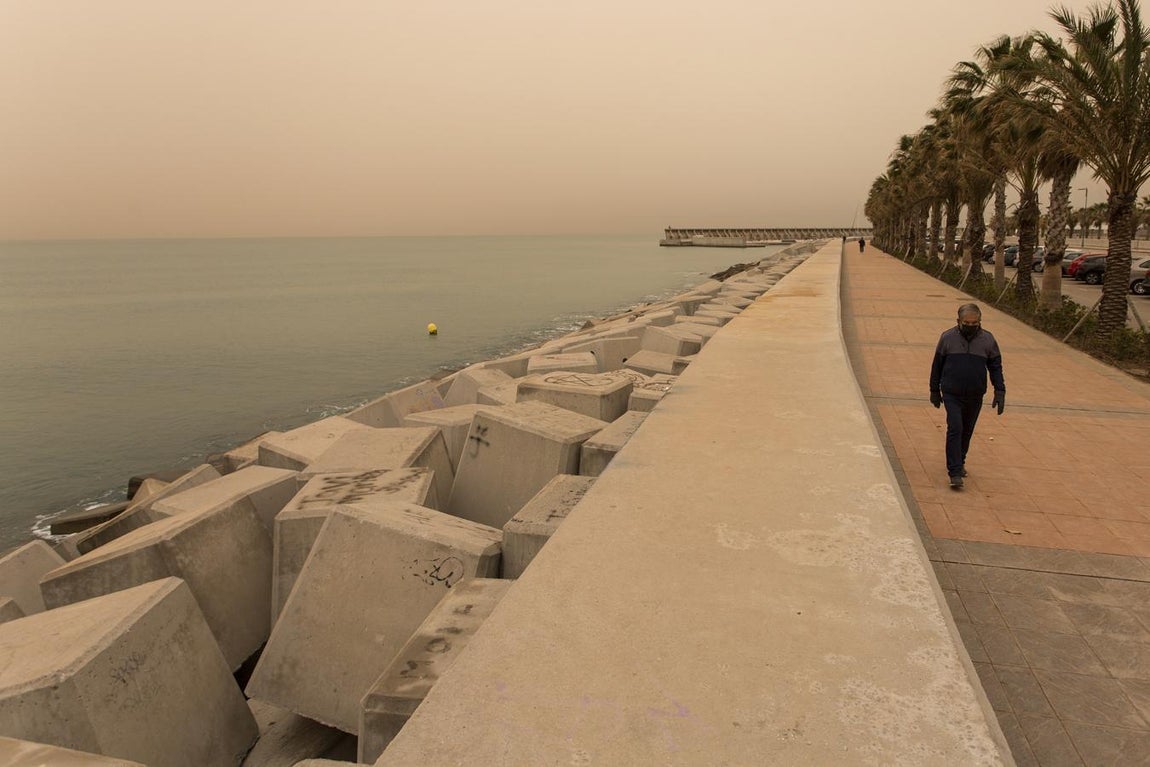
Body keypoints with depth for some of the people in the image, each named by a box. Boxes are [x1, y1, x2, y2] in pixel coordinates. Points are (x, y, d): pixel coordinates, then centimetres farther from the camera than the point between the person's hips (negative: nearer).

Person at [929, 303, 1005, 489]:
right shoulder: (947, 337, -3)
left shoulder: (987, 340, 1)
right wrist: (935, 390, 9)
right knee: (955, 429, -12)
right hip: (952, 394, -2)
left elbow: (996, 367, 6)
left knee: (967, 431, 13)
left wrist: (1000, 392, -3)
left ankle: (959, 462, 33)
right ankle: (955, 472, -10)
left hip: (975, 397, 2)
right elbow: (937, 365, 5)